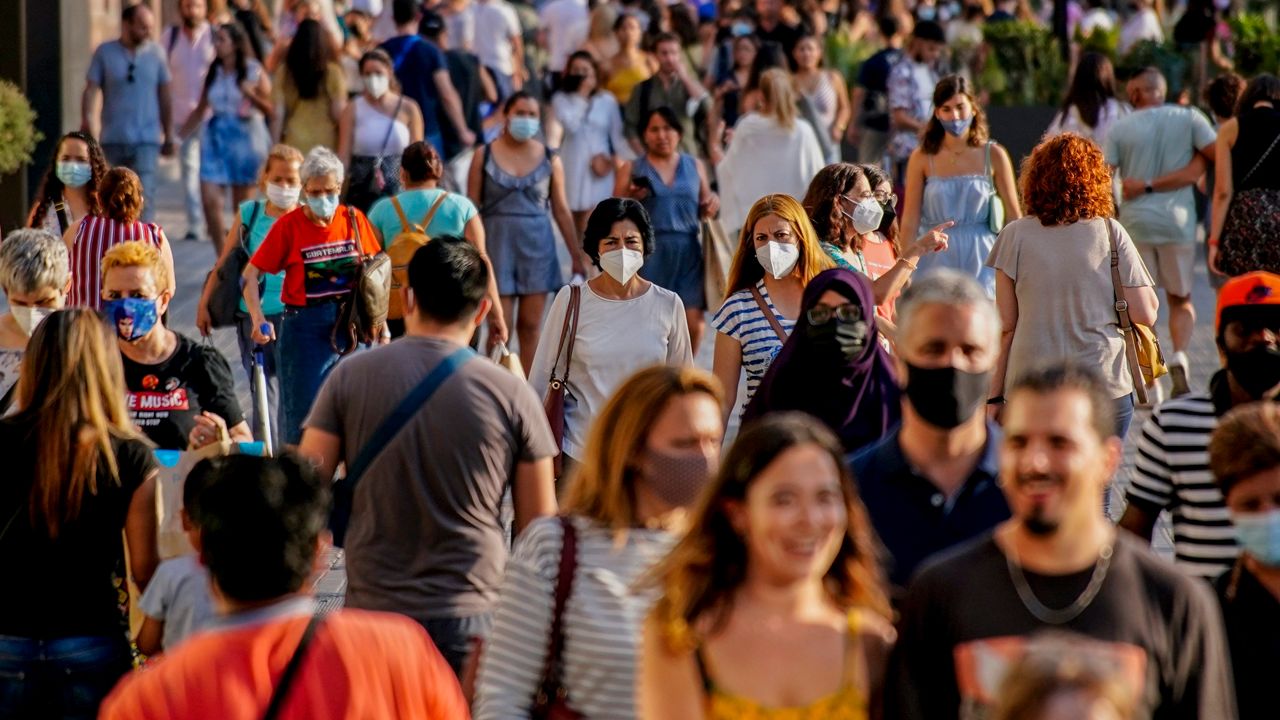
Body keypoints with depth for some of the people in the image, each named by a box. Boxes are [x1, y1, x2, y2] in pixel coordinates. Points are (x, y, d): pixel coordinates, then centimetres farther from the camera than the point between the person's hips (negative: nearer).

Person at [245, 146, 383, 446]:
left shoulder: (354, 219, 3)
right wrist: (258, 319, -18)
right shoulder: (289, 225, -5)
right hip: (305, 328, -3)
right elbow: (251, 275, -4)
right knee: (301, 414, -3)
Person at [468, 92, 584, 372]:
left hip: (537, 244, 2)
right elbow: (472, 207, 1)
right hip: (498, 243, -2)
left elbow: (561, 210, 8)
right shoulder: (485, 155, 1)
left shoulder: (550, 160, 5)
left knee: (530, 326, 4)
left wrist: (576, 257, 6)